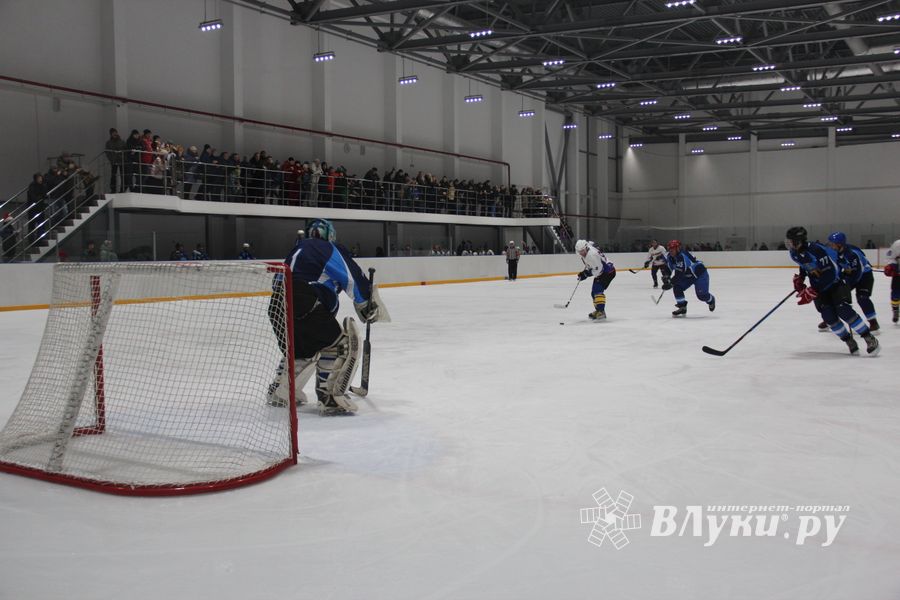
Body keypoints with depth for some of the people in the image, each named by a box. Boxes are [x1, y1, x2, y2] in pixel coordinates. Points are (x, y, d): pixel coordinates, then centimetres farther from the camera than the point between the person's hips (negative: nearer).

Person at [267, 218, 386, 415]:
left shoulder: (299, 248, 29)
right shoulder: (332, 250, 9)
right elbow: (353, 279, 2)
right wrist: (368, 305, 14)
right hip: (303, 303, -8)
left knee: (301, 348, 27)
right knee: (336, 343, 2)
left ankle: (278, 392, 34)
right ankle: (330, 398, -5)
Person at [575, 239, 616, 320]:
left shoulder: (592, 254, -29)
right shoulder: (585, 252, 0)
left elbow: (598, 269, -30)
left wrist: (586, 274, -24)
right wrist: (585, 271, 14)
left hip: (608, 271, -10)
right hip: (601, 272, 10)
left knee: (598, 290, -21)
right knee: (594, 292, 13)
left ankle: (601, 312, -24)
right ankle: (598, 310, 26)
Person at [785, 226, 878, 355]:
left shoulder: (816, 250, -32)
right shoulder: (795, 253, -7)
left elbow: (830, 273, -33)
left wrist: (811, 293, -33)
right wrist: (799, 278, 4)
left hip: (835, 280, -7)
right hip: (819, 286, 7)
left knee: (843, 310, -21)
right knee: (828, 316, -8)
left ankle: (869, 338, -11)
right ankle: (849, 341, 6)